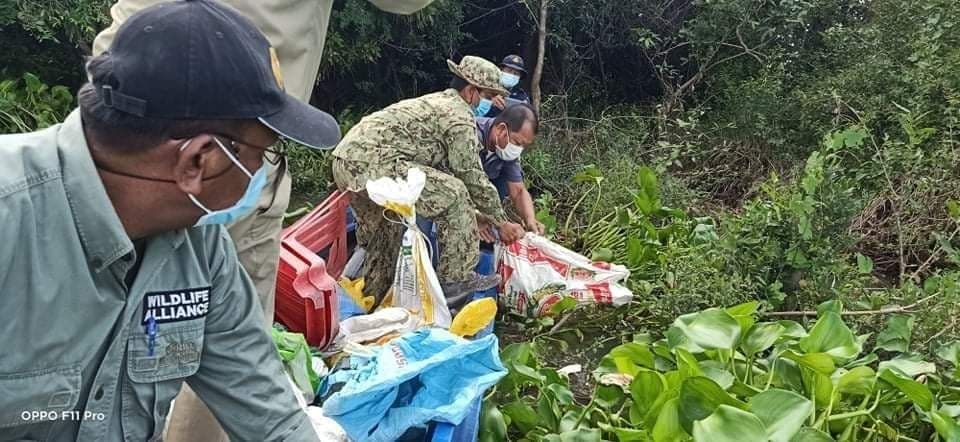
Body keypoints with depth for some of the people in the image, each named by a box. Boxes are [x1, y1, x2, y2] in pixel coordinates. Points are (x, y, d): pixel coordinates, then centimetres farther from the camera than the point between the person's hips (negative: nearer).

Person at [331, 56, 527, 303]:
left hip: (345, 161, 10)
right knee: (454, 195, -8)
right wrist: (501, 222, 9)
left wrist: (474, 218, 31)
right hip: (372, 162, -10)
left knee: (385, 233, 25)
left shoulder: (437, 102, 27)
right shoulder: (460, 117, -3)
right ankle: (455, 279, 0)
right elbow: (472, 178, -2)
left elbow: (445, 169, 31)